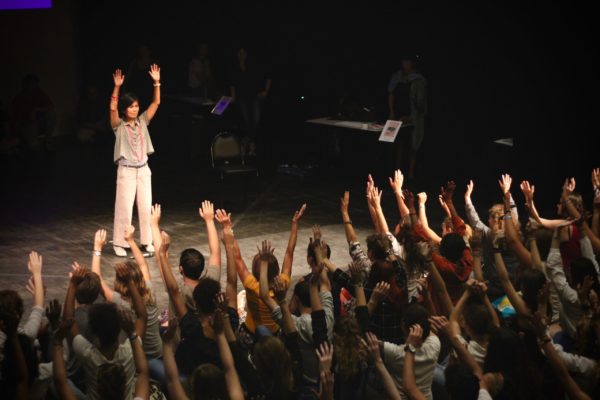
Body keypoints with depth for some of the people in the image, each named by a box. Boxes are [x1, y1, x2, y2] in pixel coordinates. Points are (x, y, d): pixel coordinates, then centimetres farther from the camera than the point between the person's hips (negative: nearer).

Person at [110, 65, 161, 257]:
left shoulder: (142, 121, 6)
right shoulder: (119, 125, -6)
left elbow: (156, 103, 1)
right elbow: (113, 108, -23)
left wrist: (157, 82, -10)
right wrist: (117, 87, -32)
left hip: (143, 170, 4)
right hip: (126, 171, -4)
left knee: (146, 207, 7)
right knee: (124, 208, -2)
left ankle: (147, 241, 17)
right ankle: (119, 243, 6)